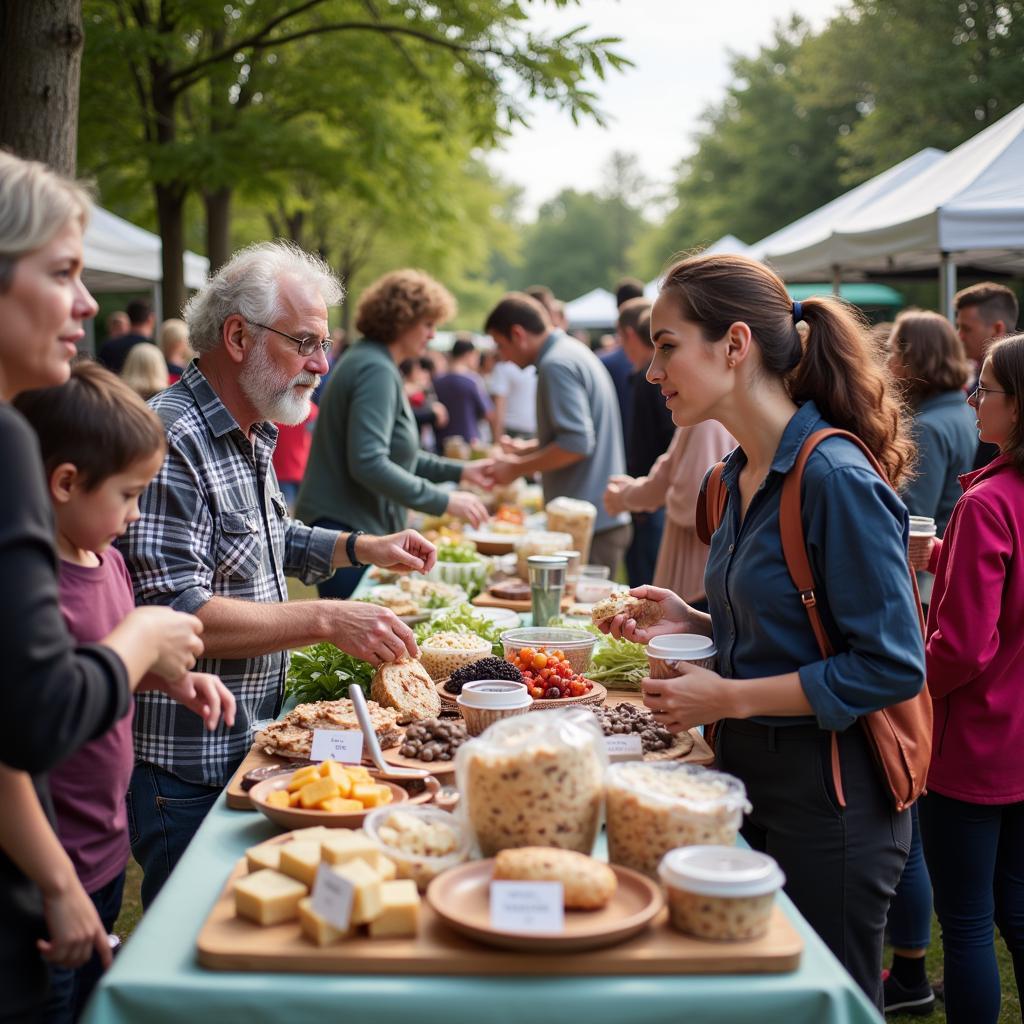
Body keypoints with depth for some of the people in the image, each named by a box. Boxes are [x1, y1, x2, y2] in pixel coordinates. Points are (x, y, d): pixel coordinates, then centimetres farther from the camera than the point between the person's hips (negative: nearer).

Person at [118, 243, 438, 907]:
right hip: (185, 771, -9)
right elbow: (172, 614, -28)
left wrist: (360, 547, 11)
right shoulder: (173, 442, -22)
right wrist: (326, 620, -26)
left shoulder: (252, 435, 10)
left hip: (247, 745, 9)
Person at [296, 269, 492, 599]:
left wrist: (458, 471, 16)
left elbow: (393, 453, 24)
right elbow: (368, 463, -27)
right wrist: (443, 501, -22)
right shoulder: (376, 371, -17)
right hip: (346, 529, -10)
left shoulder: (375, 364, 16)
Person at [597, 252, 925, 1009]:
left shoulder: (835, 479, -20)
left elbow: (892, 666, -22)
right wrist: (695, 627, 1)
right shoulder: (743, 475, 7)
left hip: (829, 796, -8)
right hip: (746, 772, 8)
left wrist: (729, 698, -20)